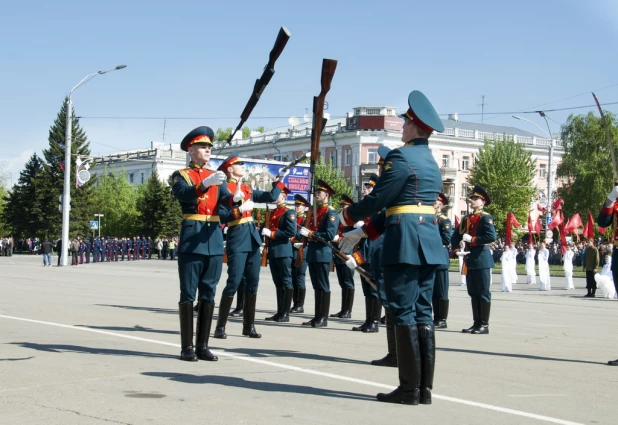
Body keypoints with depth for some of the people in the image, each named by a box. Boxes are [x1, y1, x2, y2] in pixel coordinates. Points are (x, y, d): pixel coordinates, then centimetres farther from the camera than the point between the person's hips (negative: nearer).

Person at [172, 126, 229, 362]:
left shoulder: (217, 176, 16)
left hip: (214, 238, 5)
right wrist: (206, 184, -34)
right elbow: (184, 195, -18)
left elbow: (226, 199, 0)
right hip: (191, 237, -5)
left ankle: (203, 345, 13)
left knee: (209, 293, 6)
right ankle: (187, 347, 3)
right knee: (188, 294, -2)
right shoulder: (181, 175, 3)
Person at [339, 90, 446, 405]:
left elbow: (378, 199, -10)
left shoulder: (401, 156, -9)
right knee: (423, 312, 8)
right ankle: (425, 388, 9)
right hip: (430, 240, 8)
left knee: (404, 312, -4)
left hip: (405, 241, -8)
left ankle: (410, 388, -2)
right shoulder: (431, 162, 19)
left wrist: (348, 215, 10)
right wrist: (362, 233, 20)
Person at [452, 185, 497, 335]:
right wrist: (457, 248, 3)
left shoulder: (486, 217, -6)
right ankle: (476, 323, 15)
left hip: (482, 259, -8)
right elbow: (456, 236, 19)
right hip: (470, 259, 8)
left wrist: (472, 240, -17)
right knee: (473, 293, 10)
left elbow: (491, 236, -20)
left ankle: (484, 325, 0)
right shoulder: (466, 219, 17)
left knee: (483, 293, -3)